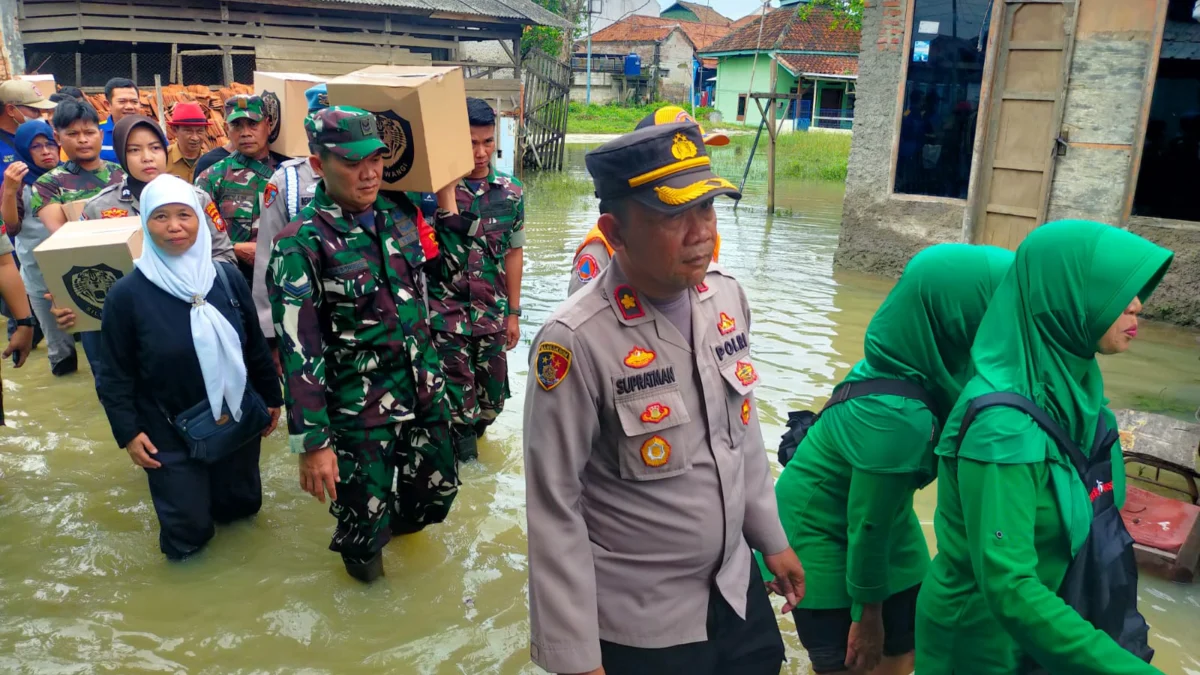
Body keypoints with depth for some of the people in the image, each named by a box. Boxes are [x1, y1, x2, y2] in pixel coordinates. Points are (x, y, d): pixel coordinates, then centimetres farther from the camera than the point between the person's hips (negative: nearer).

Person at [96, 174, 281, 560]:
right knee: (188, 535, 5)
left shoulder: (228, 278, -5)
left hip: (238, 422, 3)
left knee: (242, 507, 18)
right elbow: (116, 374, -6)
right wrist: (128, 432, -7)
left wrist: (272, 398, 9)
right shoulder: (127, 294, -13)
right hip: (169, 434, -3)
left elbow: (255, 346, 5)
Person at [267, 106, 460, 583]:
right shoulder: (301, 244, -18)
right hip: (358, 411, -5)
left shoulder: (400, 212, -2)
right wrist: (312, 442, -19)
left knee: (438, 491, 19)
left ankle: (397, 519, 53)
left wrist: (446, 193, 7)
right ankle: (361, 548, 44)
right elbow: (299, 352, -19)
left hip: (425, 390, 5)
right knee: (365, 519, 8)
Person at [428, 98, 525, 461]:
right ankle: (460, 438, 31)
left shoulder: (511, 192, 1)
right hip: (445, 310, -3)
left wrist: (513, 313, 9)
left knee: (492, 399, 13)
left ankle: (466, 434, 44)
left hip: (491, 312, 3)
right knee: (457, 398, 2)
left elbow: (513, 253, 8)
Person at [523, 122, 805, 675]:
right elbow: (555, 509, -19)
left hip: (736, 589, 6)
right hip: (638, 624, -6)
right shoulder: (578, 341, -25)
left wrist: (771, 538, 15)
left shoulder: (728, 298, -5)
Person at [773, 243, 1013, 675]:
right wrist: (867, 613, -9)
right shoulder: (896, 415, -36)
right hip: (825, 536, -7)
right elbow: (866, 524, -22)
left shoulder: (915, 365, -15)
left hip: (882, 528, 7)